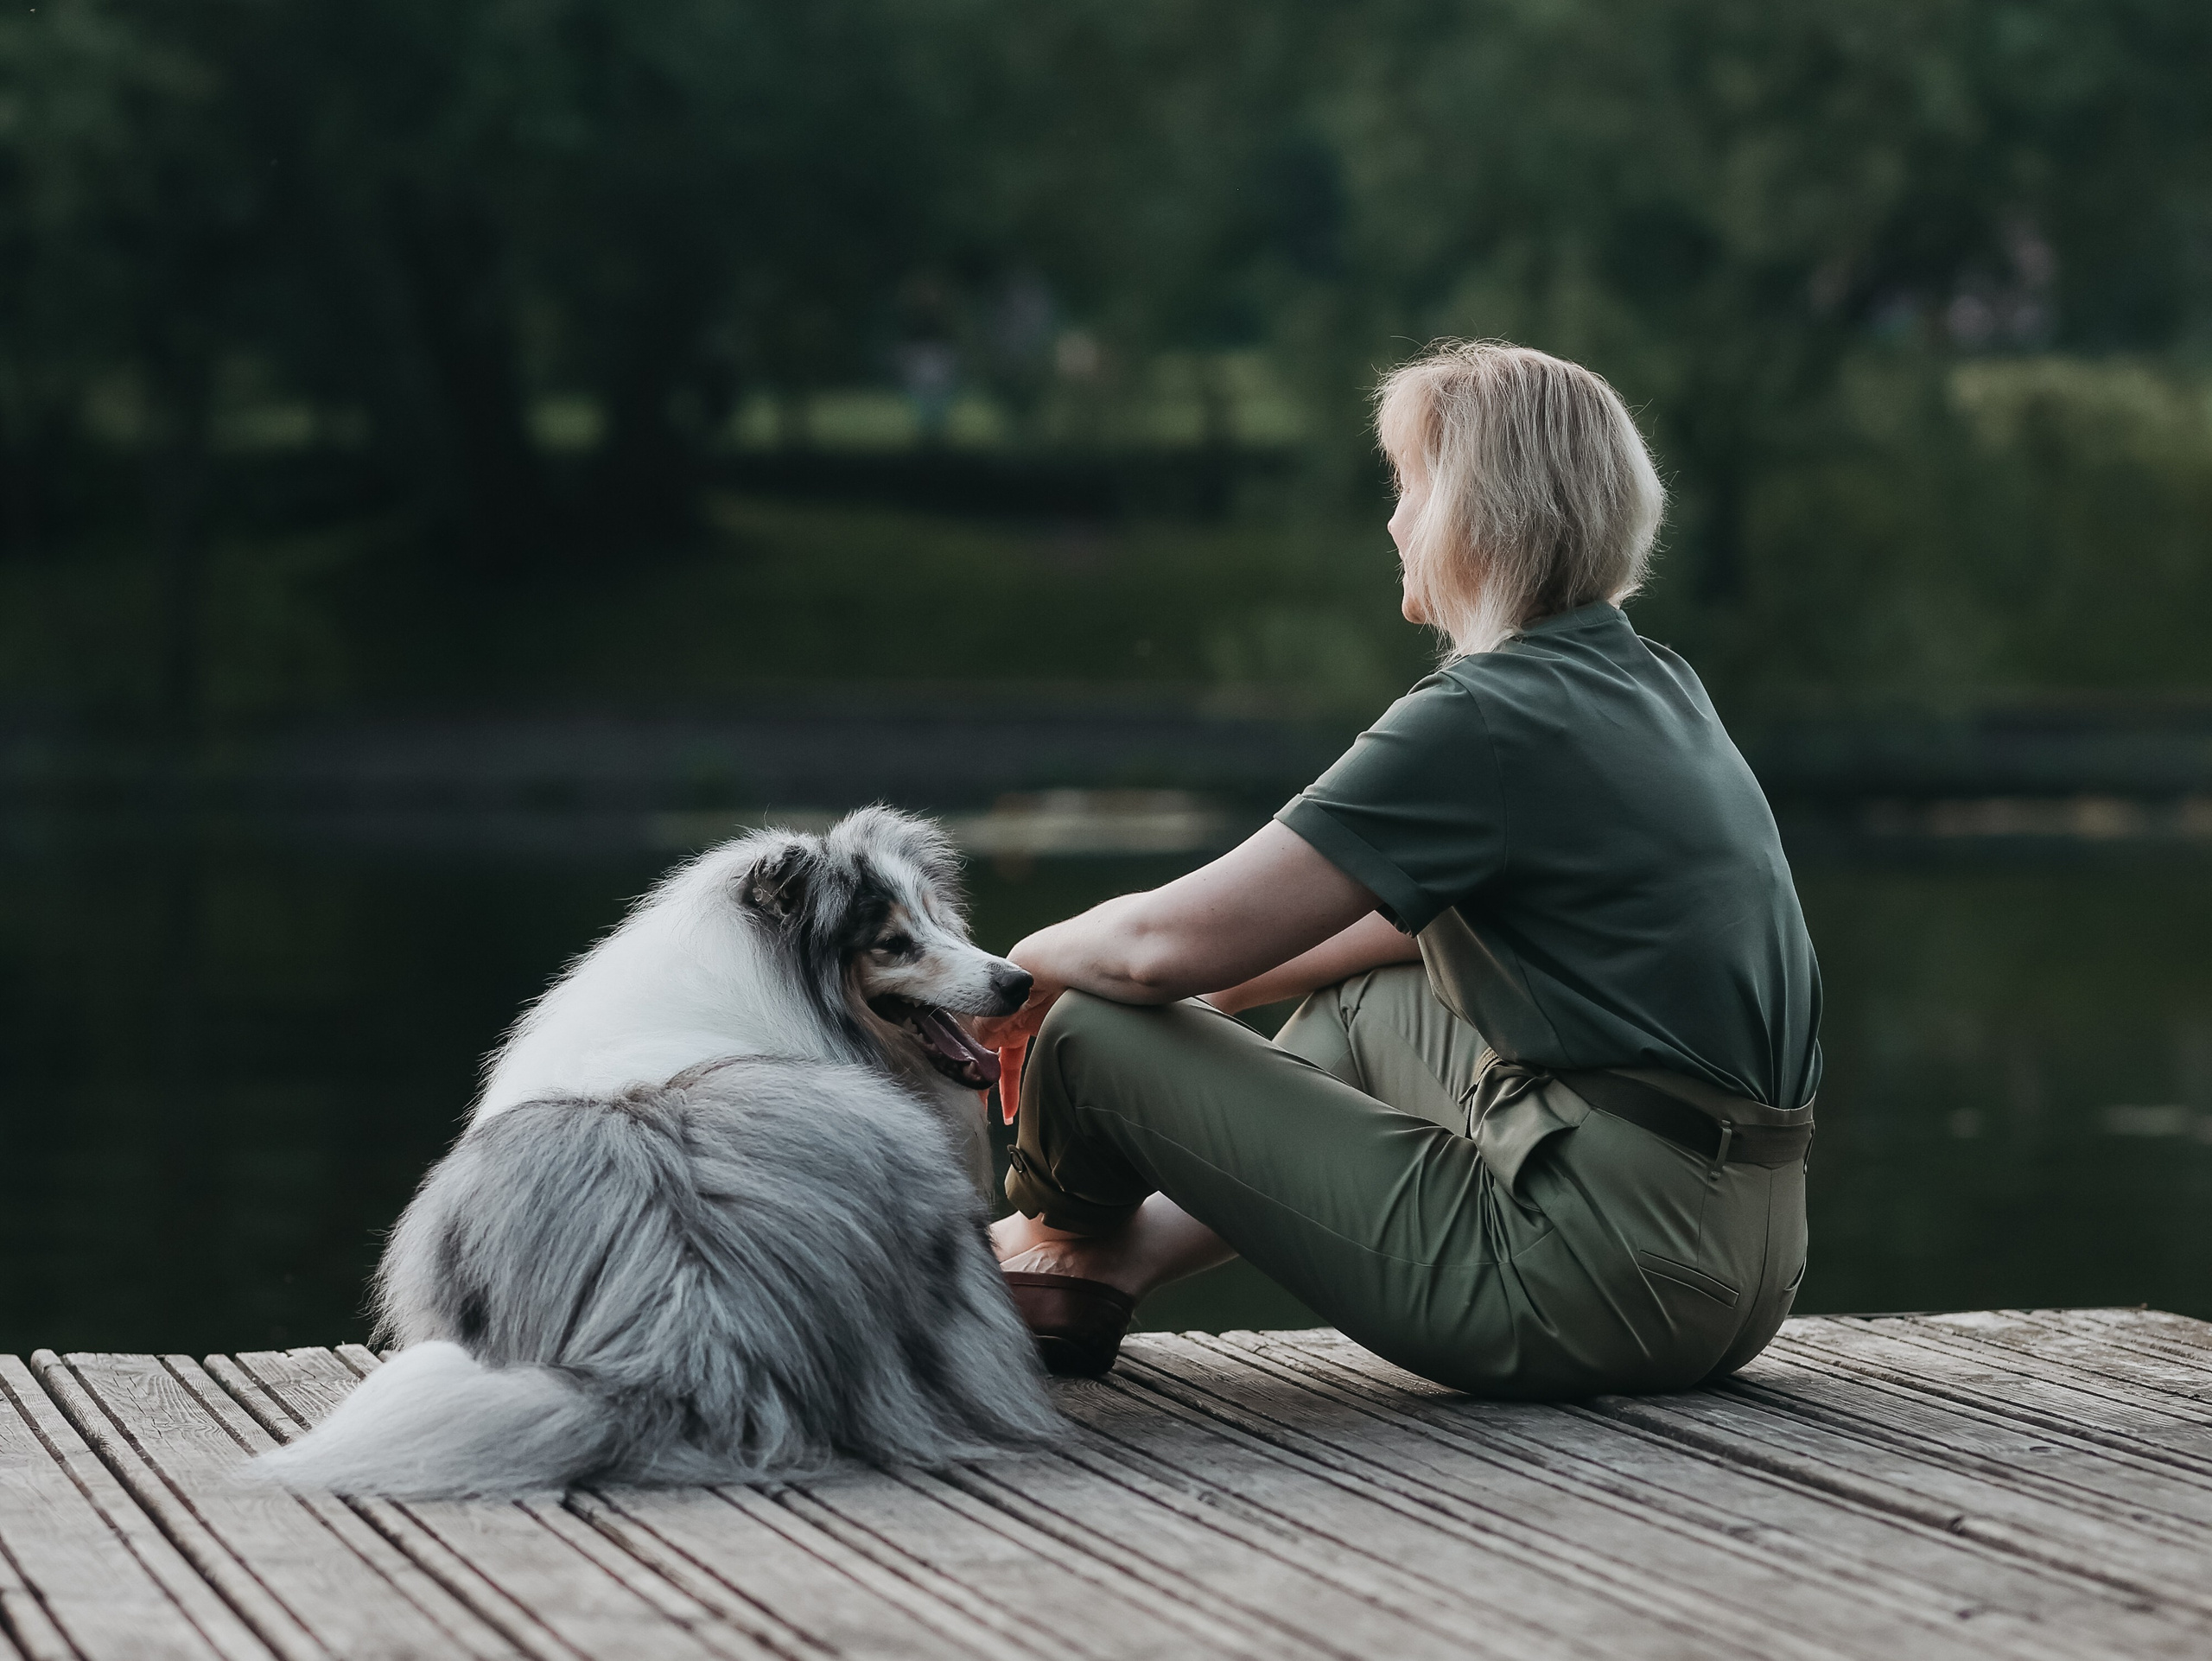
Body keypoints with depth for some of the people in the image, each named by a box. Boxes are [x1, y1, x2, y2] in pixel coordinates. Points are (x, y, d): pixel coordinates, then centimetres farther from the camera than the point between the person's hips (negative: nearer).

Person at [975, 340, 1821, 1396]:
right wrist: (1231, 985, 25)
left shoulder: (1483, 724, -14)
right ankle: (1115, 1258, 29)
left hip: (1599, 1288, -9)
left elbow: (1166, 944, -13)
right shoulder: (1655, 690, 13)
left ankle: (1066, 1241, 32)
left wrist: (1025, 971, 7)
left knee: (1096, 1032, 0)